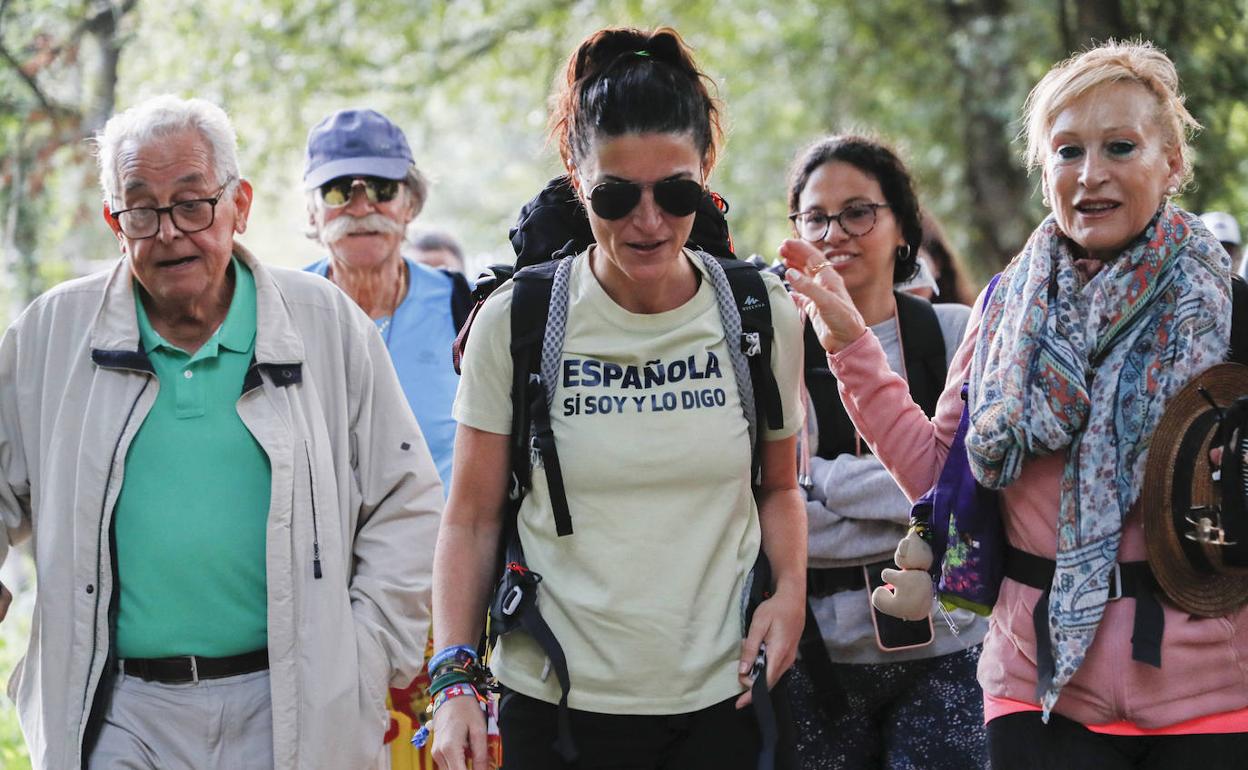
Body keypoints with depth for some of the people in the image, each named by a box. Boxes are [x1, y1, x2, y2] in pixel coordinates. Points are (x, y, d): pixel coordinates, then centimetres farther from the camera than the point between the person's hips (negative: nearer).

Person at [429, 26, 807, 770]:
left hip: (719, 700, 1)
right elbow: (472, 520, -1)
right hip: (558, 703, -1)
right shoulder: (516, 323, -5)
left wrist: (790, 590, -4)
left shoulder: (764, 317, 1)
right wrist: (454, 678, -11)